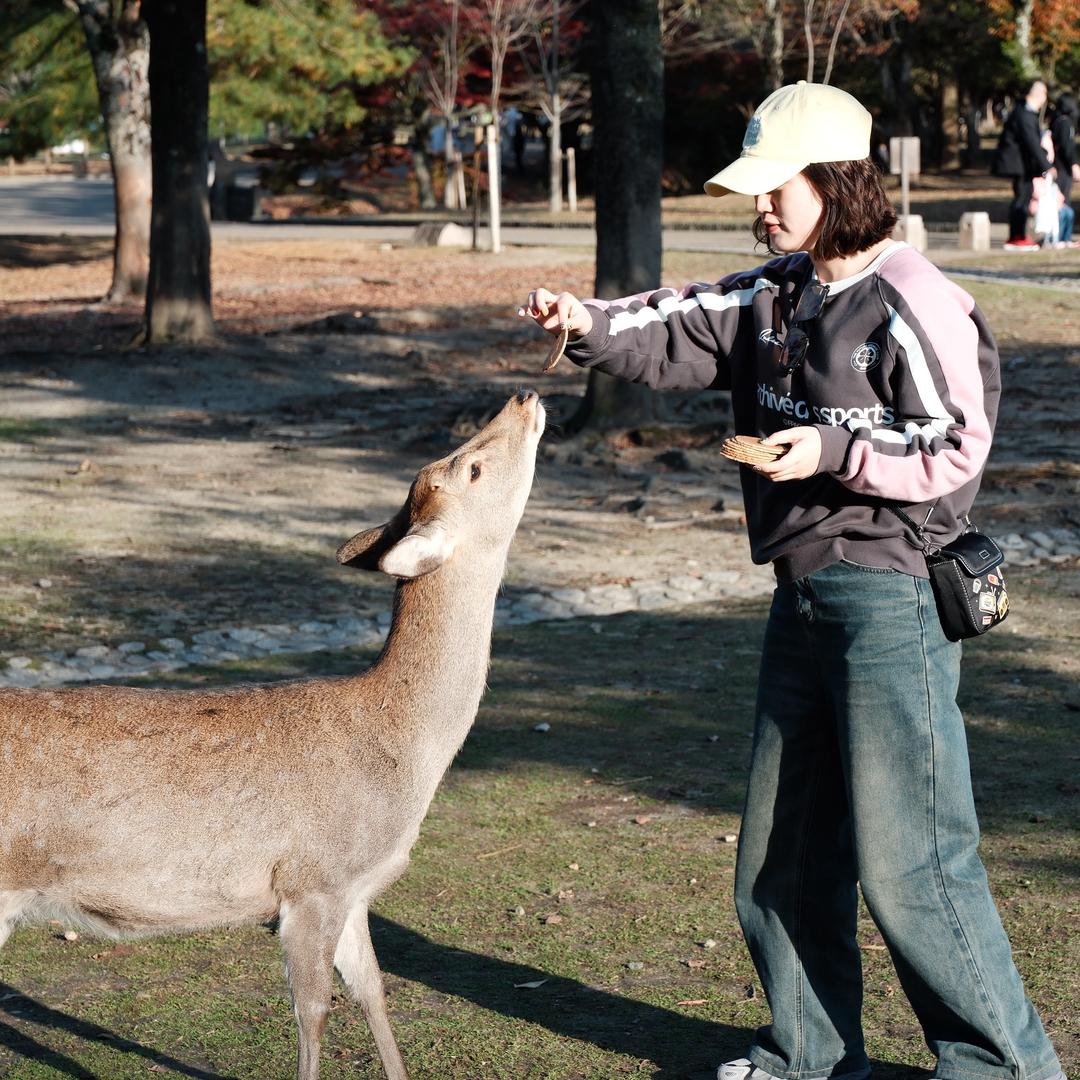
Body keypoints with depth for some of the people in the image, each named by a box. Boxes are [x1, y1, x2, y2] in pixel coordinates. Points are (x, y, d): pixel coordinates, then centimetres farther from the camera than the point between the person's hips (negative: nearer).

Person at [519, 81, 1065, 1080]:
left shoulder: (912, 305, -14)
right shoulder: (779, 294, 10)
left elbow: (957, 449, -15)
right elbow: (677, 335, 4)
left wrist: (835, 452, -21)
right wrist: (589, 324, -13)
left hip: (891, 596, -9)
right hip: (805, 597, 9)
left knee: (906, 857, -6)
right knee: (783, 848, 16)